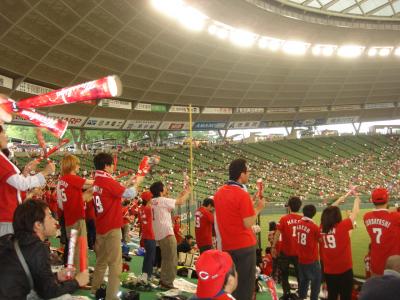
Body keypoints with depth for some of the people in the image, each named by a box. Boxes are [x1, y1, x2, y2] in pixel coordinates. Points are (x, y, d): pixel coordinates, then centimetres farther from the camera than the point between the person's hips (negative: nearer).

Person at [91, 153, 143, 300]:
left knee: (101, 260, 21)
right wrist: (137, 183, -1)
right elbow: (129, 194, -17)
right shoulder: (108, 181, -19)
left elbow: (118, 190, 17)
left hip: (100, 227, 9)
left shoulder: (97, 182, 8)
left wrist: (129, 182, 13)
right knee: (115, 264, -3)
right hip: (112, 228, -9)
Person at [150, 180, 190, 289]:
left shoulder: (153, 201, 13)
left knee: (166, 259, 19)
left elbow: (173, 203, 18)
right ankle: (168, 283, -3)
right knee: (171, 259, -3)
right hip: (167, 232, -9)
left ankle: (163, 280, 23)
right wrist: (187, 193, 7)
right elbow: (180, 202, -9)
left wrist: (181, 195, 19)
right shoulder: (162, 200, -12)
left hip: (159, 234, 9)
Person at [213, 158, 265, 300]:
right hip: (244, 246, -7)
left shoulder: (219, 193, 5)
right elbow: (248, 224, -17)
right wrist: (258, 208, -4)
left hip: (226, 246, 7)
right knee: (245, 285, 4)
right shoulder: (242, 195, -18)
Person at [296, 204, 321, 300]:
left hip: (301, 259, 6)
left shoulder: (298, 224, -3)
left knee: (303, 281, 21)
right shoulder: (314, 227, -18)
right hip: (312, 260, -6)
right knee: (316, 282, 11)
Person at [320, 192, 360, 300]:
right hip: (344, 270, -5)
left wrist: (338, 200, 23)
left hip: (328, 271, 5)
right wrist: (357, 198, 15)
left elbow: (329, 212, 13)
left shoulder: (322, 228, -5)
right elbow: (355, 212, -3)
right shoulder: (342, 226, -17)